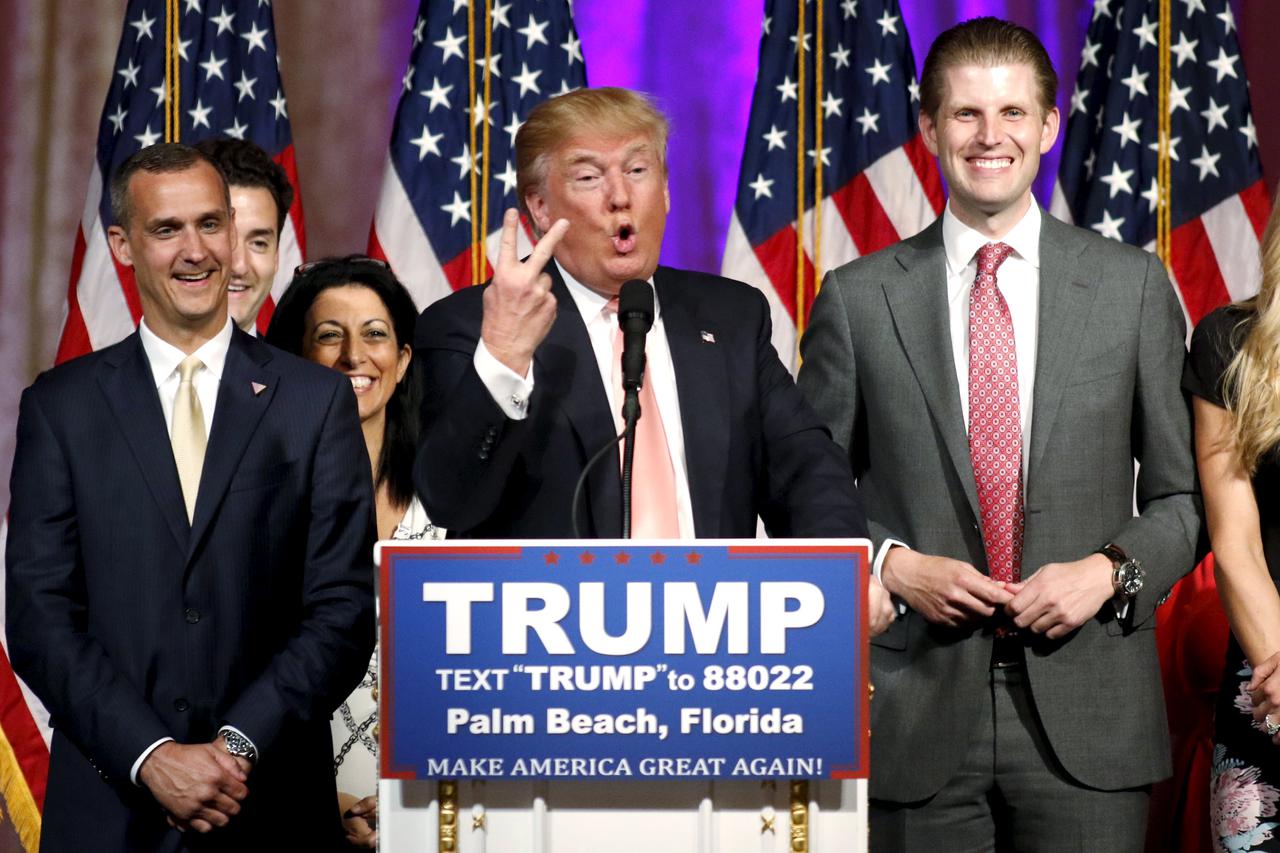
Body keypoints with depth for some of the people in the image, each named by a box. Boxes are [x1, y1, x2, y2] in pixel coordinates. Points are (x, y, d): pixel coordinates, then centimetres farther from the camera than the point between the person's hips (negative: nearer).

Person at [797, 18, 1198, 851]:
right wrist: (891, 564, -8)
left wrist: (1111, 570, -8)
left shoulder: (1134, 286, 5)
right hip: (916, 716, 0)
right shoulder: (857, 299, 4)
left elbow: (1184, 494, 8)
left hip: (1088, 716, 0)